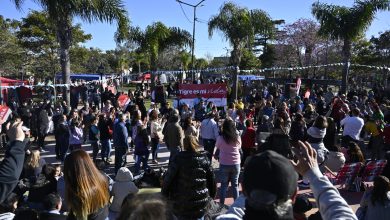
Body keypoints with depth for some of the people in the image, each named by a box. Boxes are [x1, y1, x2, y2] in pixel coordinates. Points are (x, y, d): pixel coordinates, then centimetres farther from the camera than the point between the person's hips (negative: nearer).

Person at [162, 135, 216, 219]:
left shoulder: (178, 159, -11)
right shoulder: (204, 159, -1)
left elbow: (168, 178, -11)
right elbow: (212, 180, 3)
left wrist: (165, 194, 3)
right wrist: (211, 196, 16)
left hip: (181, 204, -2)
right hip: (201, 203, 2)